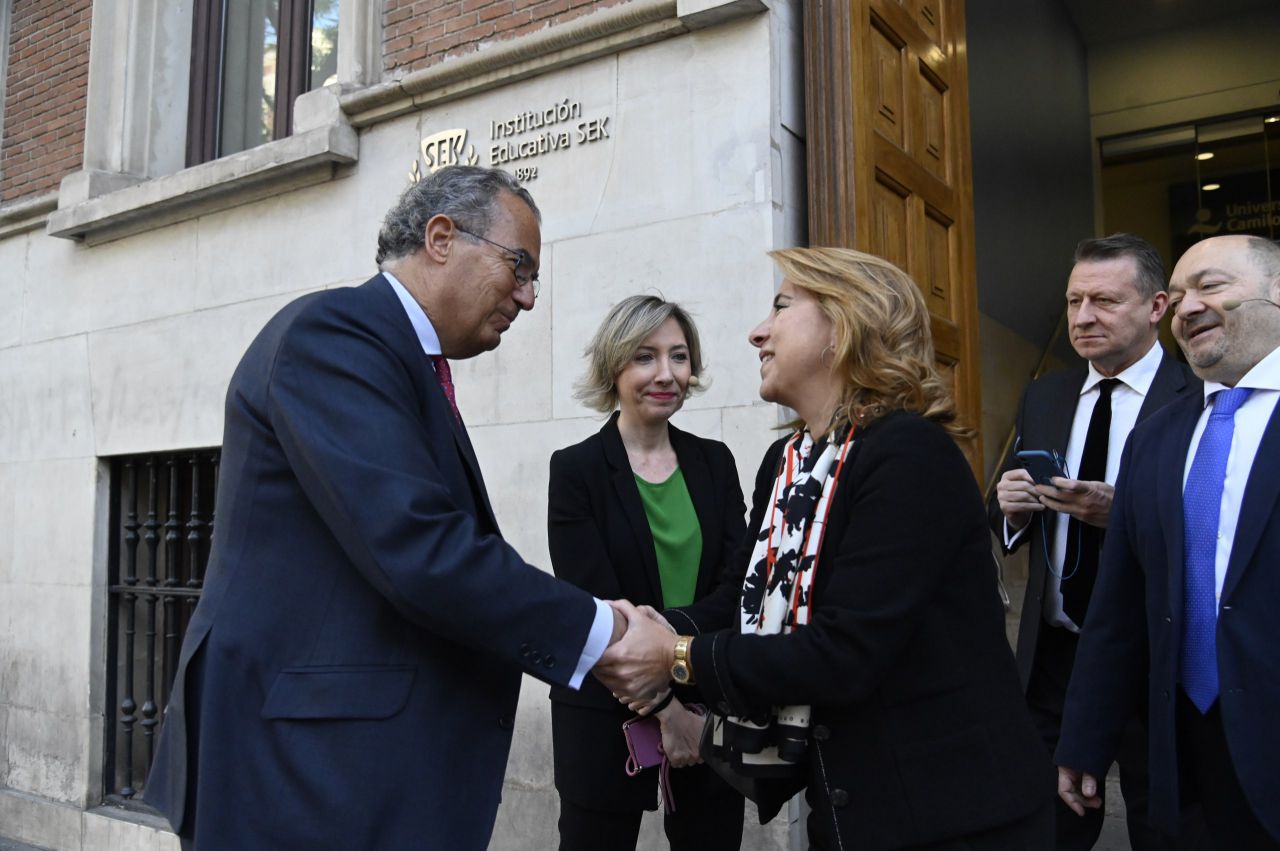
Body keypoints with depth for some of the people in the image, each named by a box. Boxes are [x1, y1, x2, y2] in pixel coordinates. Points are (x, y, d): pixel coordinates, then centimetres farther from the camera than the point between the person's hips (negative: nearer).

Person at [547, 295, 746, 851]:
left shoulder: (714, 462, 4)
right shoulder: (576, 469, -7)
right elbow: (593, 604, -11)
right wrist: (664, 705, -14)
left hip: (711, 710, 4)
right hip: (608, 713, -3)